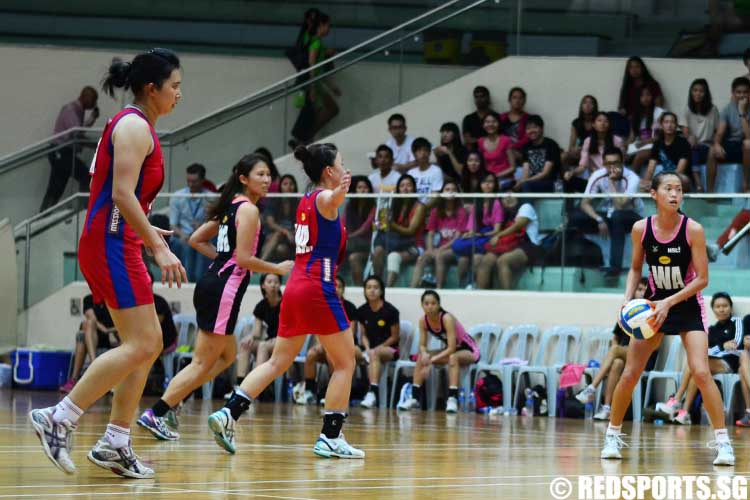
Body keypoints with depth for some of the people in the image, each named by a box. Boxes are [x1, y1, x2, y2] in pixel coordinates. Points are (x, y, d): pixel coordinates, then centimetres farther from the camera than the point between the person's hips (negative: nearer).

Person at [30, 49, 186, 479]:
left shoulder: (136, 126, 18)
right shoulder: (134, 126, -11)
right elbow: (122, 194, -21)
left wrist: (146, 230, 31)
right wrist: (159, 249, -23)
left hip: (119, 245, 10)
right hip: (111, 245, -10)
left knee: (150, 345, 8)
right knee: (140, 345, -14)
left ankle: (115, 444, 8)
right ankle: (58, 419, -13)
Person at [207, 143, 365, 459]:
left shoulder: (305, 201, 16)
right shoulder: (324, 198, -9)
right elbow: (332, 200, -37)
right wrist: (340, 191, -59)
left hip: (295, 287, 9)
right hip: (318, 288, -9)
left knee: (278, 362, 9)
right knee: (345, 362, 1)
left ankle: (228, 414, -3)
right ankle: (330, 438, -3)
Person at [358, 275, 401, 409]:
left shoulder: (390, 311, -8)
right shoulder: (362, 311, 5)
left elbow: (395, 337, -3)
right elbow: (364, 334, 12)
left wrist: (376, 348, -11)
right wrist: (367, 348, -8)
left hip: (389, 349, -5)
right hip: (372, 349, 5)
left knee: (374, 354, -36)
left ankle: (373, 392, -49)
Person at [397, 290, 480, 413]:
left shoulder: (447, 319, -30)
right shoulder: (423, 321, -12)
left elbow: (452, 348, -33)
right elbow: (422, 345, -8)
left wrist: (432, 360, -38)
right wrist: (425, 354, -32)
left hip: (468, 351, -7)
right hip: (449, 351, 7)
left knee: (453, 357, -38)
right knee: (421, 357, -10)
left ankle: (453, 398, -42)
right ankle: (415, 398, -9)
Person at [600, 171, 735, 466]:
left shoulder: (693, 230, -16)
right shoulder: (641, 229, -8)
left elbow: (702, 278, -14)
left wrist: (669, 302, -22)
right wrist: (628, 298, -8)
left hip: (687, 305, -3)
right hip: (653, 304, 3)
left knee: (700, 372, -18)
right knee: (630, 374, 0)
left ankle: (722, 441, -11)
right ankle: (613, 435, 18)